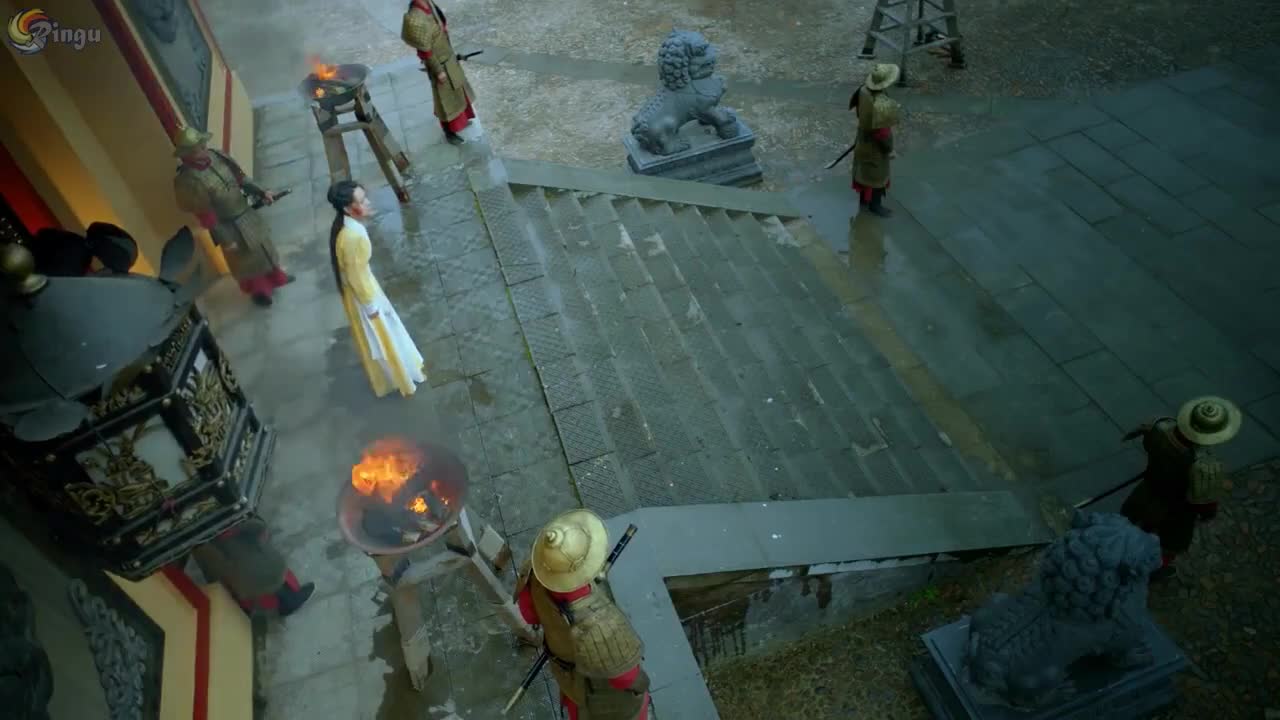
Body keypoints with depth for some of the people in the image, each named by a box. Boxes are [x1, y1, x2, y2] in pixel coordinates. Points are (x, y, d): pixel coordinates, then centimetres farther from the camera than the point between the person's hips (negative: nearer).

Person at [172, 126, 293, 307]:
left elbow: (240, 176, 5)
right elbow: (205, 215, -22)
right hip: (229, 227, -6)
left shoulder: (215, 156, -10)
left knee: (263, 245, 25)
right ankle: (259, 290, 38)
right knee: (247, 259, 13)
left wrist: (261, 192, -1)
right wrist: (225, 240, -18)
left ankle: (275, 277, 50)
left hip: (247, 213, 6)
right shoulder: (187, 180, -27)